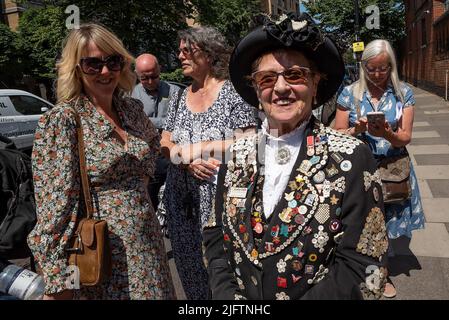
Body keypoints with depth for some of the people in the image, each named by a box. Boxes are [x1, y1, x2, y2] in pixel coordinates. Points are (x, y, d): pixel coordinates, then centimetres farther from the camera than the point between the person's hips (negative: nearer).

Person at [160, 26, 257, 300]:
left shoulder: (233, 93, -4)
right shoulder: (179, 99, 12)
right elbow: (165, 144, 7)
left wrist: (194, 149, -12)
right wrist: (189, 162, -14)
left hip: (220, 193, -5)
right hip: (181, 196, 6)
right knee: (188, 260, 14)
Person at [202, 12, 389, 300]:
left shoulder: (351, 159, -18)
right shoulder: (237, 156, -6)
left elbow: (363, 268, -19)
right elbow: (216, 236, 0)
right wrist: (227, 294, -14)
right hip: (237, 295, 3)